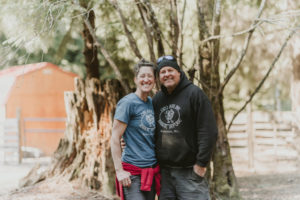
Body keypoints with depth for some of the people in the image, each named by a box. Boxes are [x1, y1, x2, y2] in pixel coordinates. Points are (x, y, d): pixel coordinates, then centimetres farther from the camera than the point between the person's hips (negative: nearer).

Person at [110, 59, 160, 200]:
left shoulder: (152, 103, 12)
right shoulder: (128, 103, -10)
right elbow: (115, 138, -12)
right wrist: (119, 170, -17)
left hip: (152, 170, 7)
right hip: (133, 171, -7)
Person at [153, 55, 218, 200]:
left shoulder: (194, 94, -4)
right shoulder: (157, 99, 13)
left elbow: (208, 131, -9)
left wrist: (201, 163, -13)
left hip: (189, 171, -5)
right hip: (164, 171, 6)